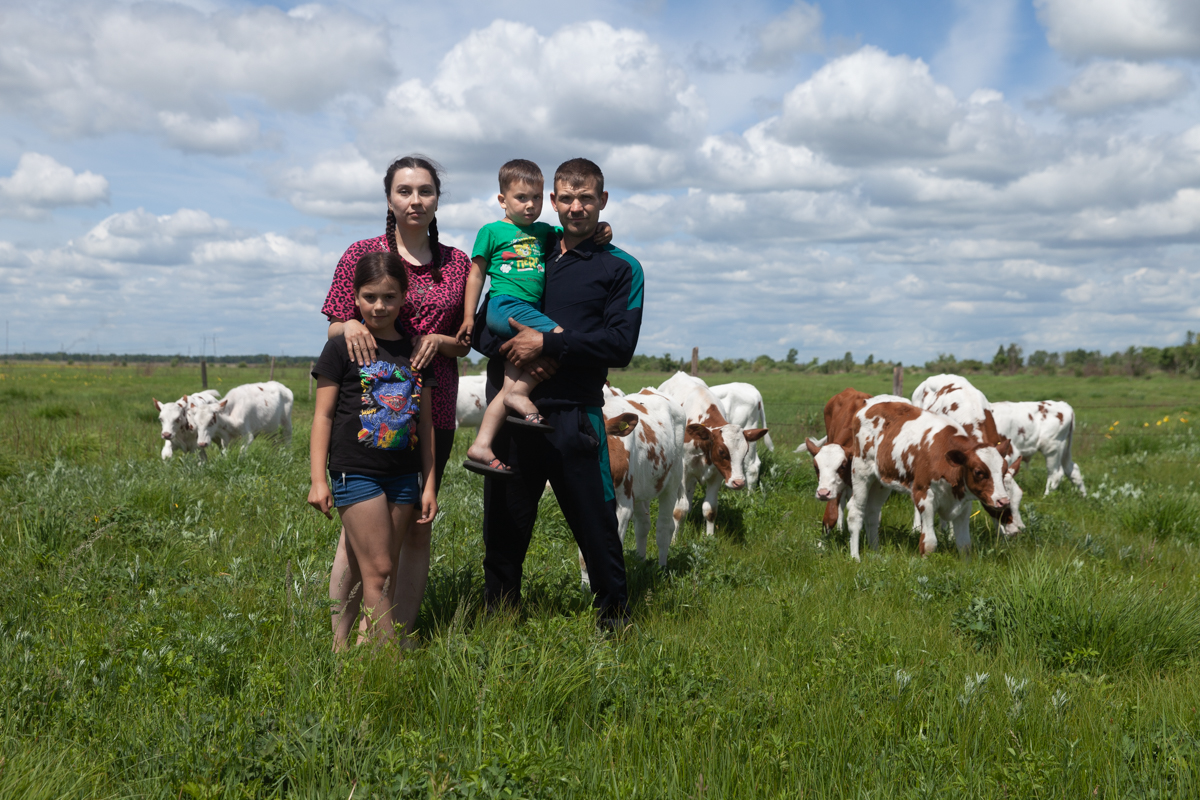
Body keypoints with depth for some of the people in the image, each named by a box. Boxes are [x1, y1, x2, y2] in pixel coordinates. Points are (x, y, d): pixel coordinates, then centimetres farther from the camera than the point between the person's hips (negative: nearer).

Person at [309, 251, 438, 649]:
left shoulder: (415, 351, 10)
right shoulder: (342, 347, -1)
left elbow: (425, 420, 13)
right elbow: (323, 415, -1)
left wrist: (429, 484, 11)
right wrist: (318, 479, -6)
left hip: (403, 475, 4)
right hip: (356, 472, -4)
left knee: (364, 575, 7)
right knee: (377, 572, -7)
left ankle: (339, 647, 16)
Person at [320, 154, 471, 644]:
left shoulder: (457, 264, 9)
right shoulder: (362, 254, 2)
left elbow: (464, 345, 13)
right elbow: (333, 331, 3)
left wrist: (439, 340, -8)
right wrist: (350, 324, -20)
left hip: (432, 411, 3)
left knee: (417, 526, 5)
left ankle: (401, 635, 14)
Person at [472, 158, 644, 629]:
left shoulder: (620, 268, 6)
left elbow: (620, 344, -7)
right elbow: (480, 326, 13)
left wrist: (548, 344, -14)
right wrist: (510, 349, -8)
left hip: (573, 416, -3)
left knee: (596, 525, -1)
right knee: (503, 530, 8)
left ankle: (615, 622, 13)